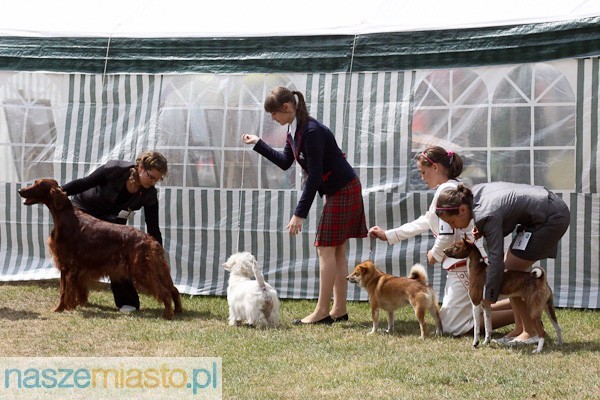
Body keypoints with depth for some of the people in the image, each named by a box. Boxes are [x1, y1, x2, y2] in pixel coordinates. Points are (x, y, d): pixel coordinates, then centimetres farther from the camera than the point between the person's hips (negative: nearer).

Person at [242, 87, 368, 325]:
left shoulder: (312, 132, -24)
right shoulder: (294, 130, 5)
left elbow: (314, 175, -25)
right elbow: (285, 162, 18)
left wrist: (299, 214, -23)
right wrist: (258, 144, 14)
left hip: (343, 191, -10)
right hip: (338, 191, 10)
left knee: (326, 250, -8)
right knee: (337, 251, 9)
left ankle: (322, 311, -6)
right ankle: (339, 309, 12)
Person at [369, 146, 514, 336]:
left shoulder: (446, 190, -13)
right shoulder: (454, 187, 19)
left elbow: (447, 235, -20)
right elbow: (424, 222, 28)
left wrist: (435, 254, 1)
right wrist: (388, 235, 29)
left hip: (464, 264, -10)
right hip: (461, 264, 10)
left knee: (453, 326, -9)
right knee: (447, 319, 16)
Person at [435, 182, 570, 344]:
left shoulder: (487, 215, -28)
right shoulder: (474, 192, -3)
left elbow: (495, 260, -28)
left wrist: (487, 299, -22)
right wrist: (482, 230, 0)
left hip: (552, 218, -10)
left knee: (511, 271, -10)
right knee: (509, 266, 8)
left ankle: (531, 331, -4)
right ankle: (520, 328, 10)